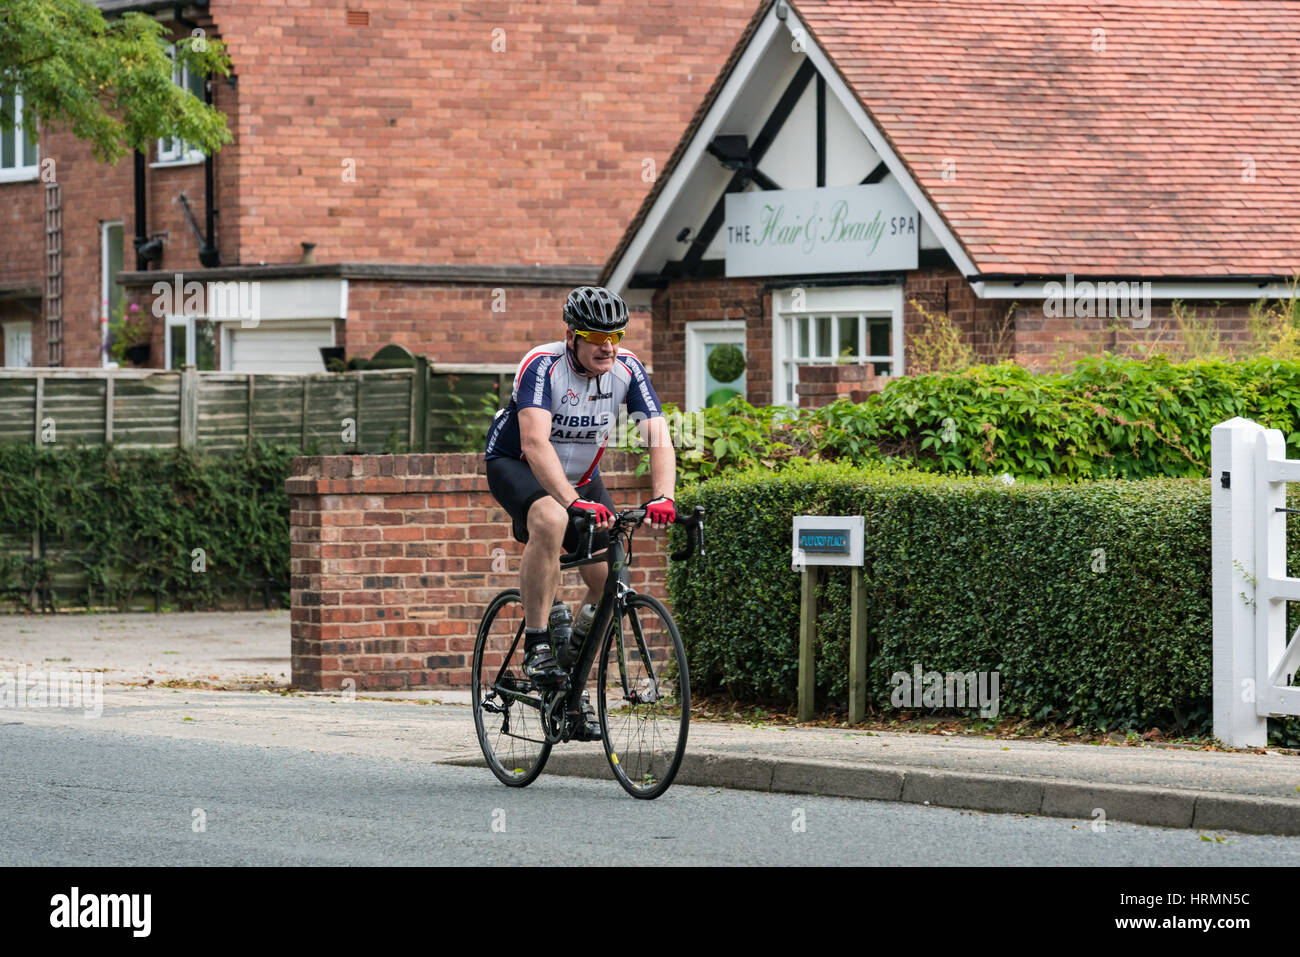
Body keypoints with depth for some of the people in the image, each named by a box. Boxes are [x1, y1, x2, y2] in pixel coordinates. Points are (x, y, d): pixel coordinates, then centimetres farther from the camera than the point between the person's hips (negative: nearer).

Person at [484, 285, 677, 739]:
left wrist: (662, 497, -44)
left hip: (581, 475, 5)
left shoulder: (627, 370, -17)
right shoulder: (543, 365, -30)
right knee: (551, 520, -38)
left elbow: (659, 439, -25)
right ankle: (536, 646, -29)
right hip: (516, 464, -5)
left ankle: (571, 674, 14)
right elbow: (536, 442, -43)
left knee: (609, 579, -7)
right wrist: (574, 501, -56)